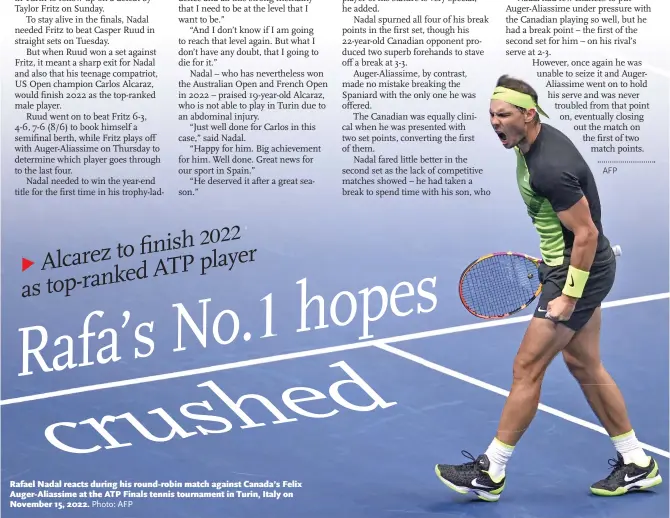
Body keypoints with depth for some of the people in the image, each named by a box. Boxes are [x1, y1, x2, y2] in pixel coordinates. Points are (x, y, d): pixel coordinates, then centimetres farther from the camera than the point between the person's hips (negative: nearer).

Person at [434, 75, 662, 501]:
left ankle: (491, 472, 5)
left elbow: (587, 234, -26)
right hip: (582, 269, 10)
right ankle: (637, 464, 26)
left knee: (527, 368, -5)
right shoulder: (535, 141, 3)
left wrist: (568, 297, -21)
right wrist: (551, 260, 23)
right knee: (584, 365, 16)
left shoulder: (550, 168, -28)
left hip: (581, 272, -10)